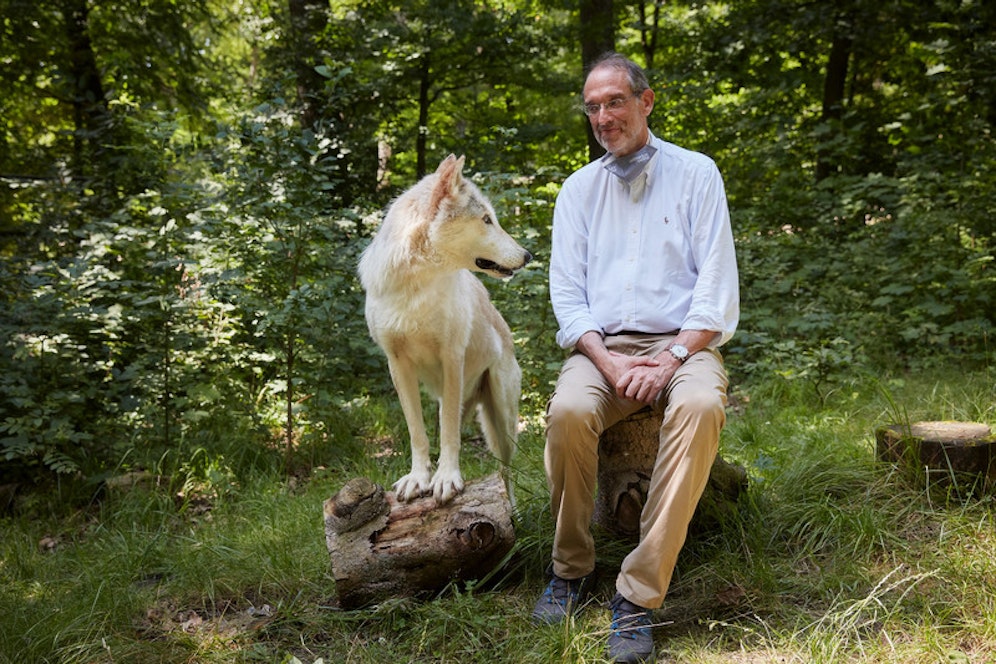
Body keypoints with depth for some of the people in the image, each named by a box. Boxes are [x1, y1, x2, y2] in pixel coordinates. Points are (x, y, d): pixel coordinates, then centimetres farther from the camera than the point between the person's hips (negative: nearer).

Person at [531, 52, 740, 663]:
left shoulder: (696, 173, 7)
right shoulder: (580, 188, 14)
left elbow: (716, 286, -1)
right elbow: (567, 295, 7)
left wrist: (670, 360, -15)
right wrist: (610, 365, -11)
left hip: (682, 343, -1)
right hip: (602, 346, 2)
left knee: (701, 406, -36)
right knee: (569, 411, -32)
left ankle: (640, 594, -30)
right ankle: (572, 568, -10)